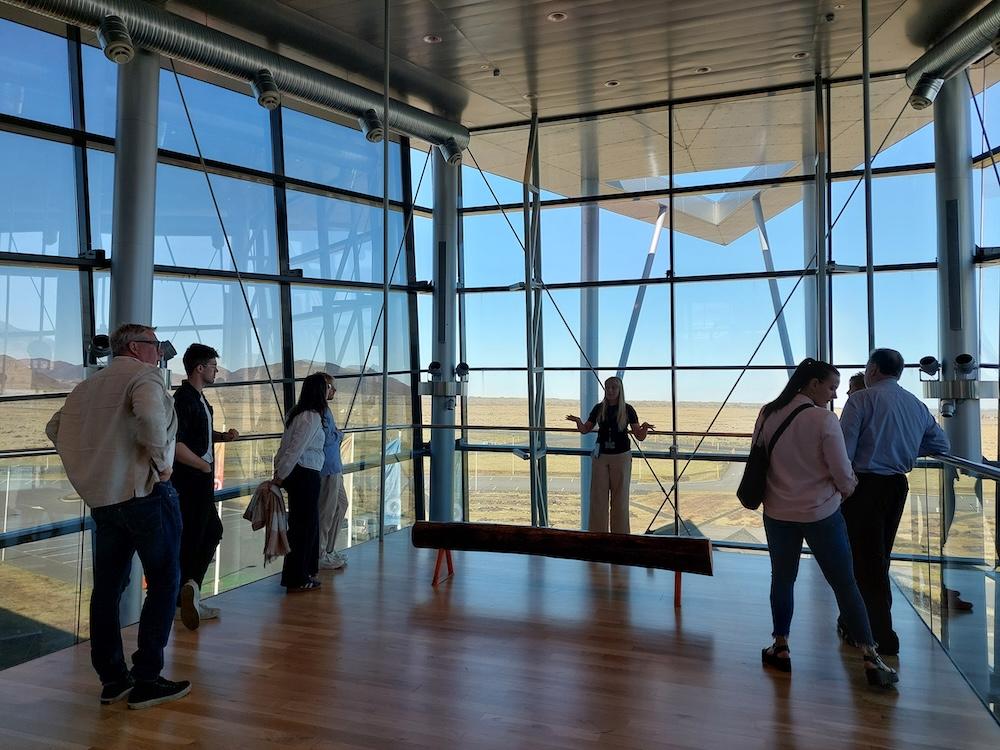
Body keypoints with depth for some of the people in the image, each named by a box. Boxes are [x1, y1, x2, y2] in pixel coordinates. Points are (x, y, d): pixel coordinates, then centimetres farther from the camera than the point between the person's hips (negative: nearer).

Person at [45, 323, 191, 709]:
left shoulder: (89, 385, 16)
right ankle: (146, 679, 2)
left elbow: (55, 427, 21)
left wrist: (91, 463, 18)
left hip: (100, 499, 8)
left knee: (107, 587, 13)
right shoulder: (144, 375, -8)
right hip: (146, 492, -8)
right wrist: (160, 460, -17)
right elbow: (149, 415, -28)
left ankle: (112, 678, 20)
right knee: (163, 583, 1)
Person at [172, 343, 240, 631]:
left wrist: (223, 435, 9)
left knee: (212, 531, 14)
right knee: (191, 538, -3)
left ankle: (190, 591, 15)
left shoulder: (199, 398, 14)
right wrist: (204, 466, -16)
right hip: (190, 481, -10)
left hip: (202, 481, 10)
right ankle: (186, 598, 5)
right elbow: (175, 444, -26)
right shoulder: (183, 399, -17)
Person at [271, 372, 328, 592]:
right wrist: (280, 475, -13)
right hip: (306, 475, -9)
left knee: (308, 524, 18)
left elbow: (286, 445, 12)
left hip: (297, 473, 9)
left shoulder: (296, 413, 12)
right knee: (304, 526, 0)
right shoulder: (312, 417, -16)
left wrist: (279, 471, 12)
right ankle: (297, 580, 8)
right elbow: (295, 449, -18)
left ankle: (306, 571, 28)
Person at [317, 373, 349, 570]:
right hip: (327, 467, -11)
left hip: (334, 467, 11)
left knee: (341, 504, 18)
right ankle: (320, 555, 8)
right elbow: (326, 438, -23)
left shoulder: (323, 408, 16)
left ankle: (329, 549, 26)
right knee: (327, 510, -2)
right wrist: (339, 434, -7)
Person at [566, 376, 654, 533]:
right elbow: (584, 430, 6)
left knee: (619, 498, 6)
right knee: (598, 497, 3)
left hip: (621, 457, -2)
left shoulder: (627, 410, -4)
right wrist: (578, 421, -15)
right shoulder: (599, 408, 2)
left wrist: (645, 428, -28)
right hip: (601, 456, 2)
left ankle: (620, 535, 15)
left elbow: (640, 437, -5)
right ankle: (597, 534, 12)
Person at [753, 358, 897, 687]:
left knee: (782, 579, 17)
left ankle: (780, 648, 26)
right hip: (821, 513, -3)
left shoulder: (768, 414, -3)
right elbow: (842, 473, -12)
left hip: (778, 513, 4)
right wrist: (847, 488, 10)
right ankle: (872, 660, 13)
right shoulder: (824, 419, -16)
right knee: (845, 585, 7)